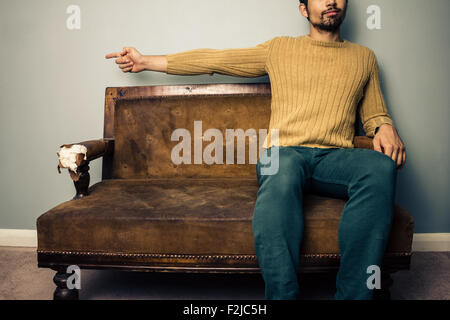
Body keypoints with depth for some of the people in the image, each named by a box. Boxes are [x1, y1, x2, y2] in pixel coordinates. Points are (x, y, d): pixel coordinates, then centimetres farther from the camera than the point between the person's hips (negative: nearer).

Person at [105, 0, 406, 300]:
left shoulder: (364, 56, 25)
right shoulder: (280, 48, 19)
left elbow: (375, 113, 28)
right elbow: (213, 59, 20)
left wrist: (385, 127, 1)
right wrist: (145, 61, 22)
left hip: (336, 157, 2)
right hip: (285, 151, -1)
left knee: (381, 166, -33)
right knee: (282, 169, -39)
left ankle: (353, 294, -29)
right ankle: (282, 294, -36)